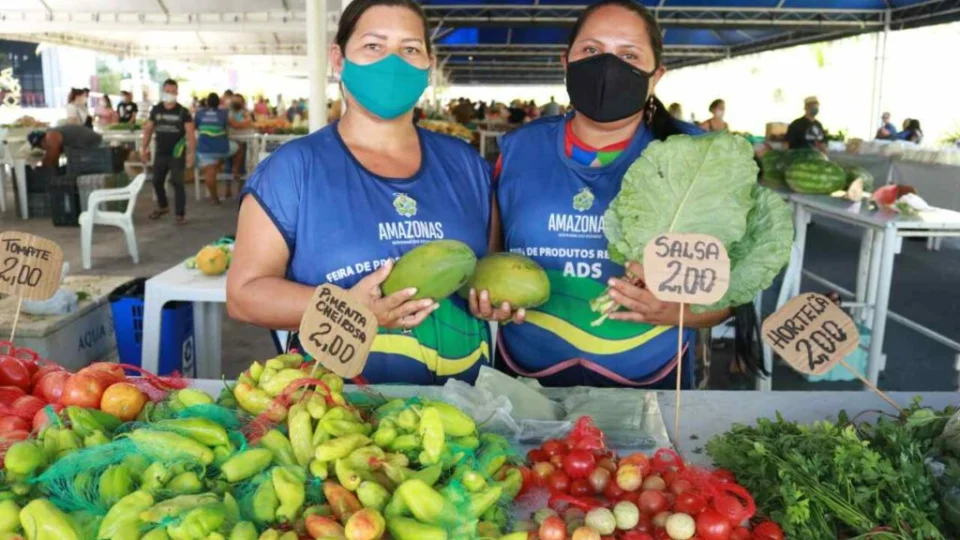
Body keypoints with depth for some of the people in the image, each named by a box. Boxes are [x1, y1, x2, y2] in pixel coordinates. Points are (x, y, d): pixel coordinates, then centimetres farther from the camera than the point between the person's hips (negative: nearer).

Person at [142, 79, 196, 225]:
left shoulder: (183, 111, -6)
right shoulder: (156, 110, 4)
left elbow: (190, 133, -9)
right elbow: (148, 129, 11)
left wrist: (191, 153, -18)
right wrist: (144, 148, 8)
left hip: (177, 154, -4)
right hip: (160, 153, 4)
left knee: (177, 183, -7)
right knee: (157, 181, 13)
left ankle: (180, 214, -1)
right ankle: (162, 206, 36)